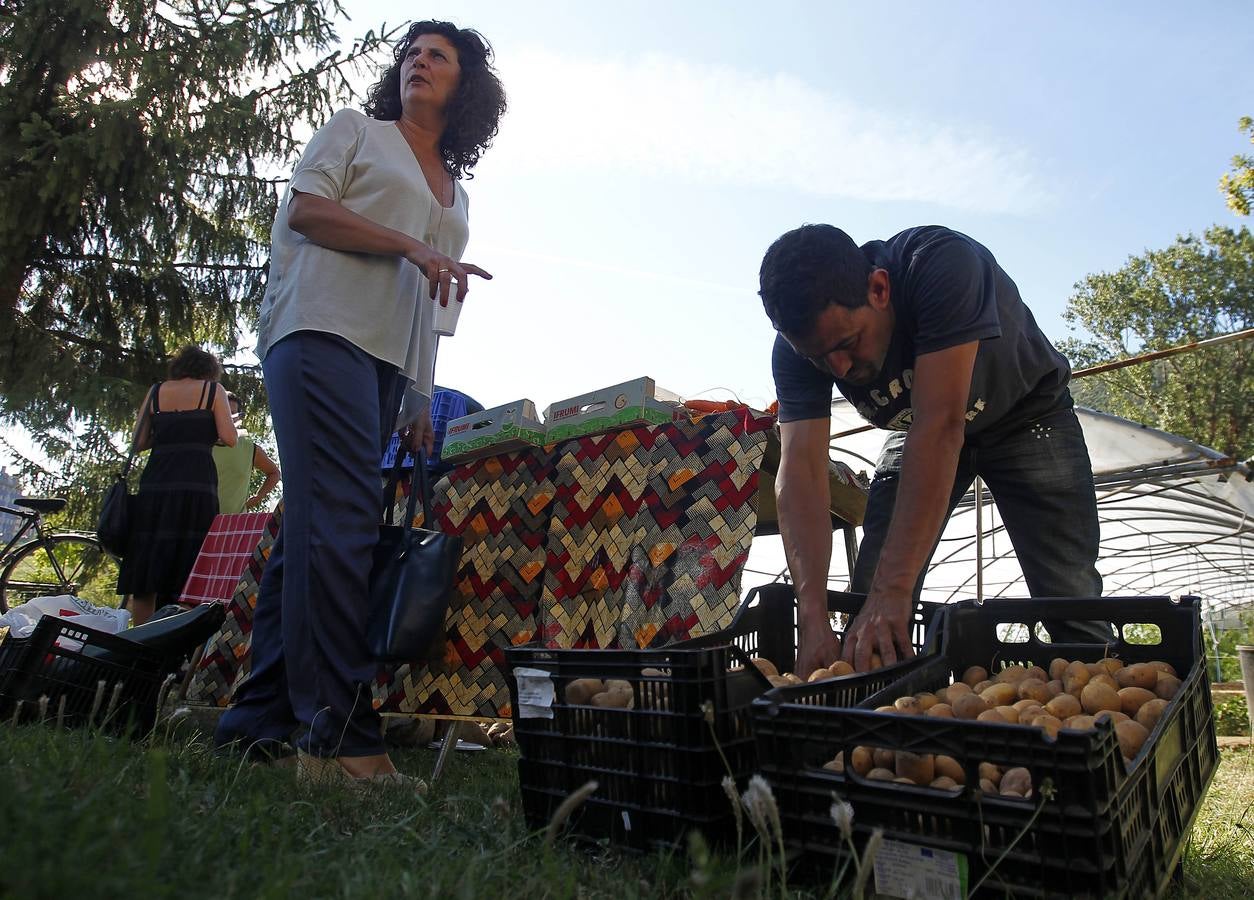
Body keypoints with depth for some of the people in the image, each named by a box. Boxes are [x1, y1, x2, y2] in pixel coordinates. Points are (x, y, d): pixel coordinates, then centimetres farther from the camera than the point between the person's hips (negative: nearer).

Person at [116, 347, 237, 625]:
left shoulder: (156, 391, 17)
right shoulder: (213, 390, 7)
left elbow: (139, 442, 14)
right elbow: (229, 439, -2)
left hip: (154, 484, 4)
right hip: (195, 486, -3)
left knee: (146, 568, 8)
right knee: (188, 575, -2)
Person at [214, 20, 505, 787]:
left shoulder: (455, 193, 27)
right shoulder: (356, 130, 14)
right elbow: (305, 210, 1)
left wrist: (421, 396, 14)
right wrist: (413, 247, -9)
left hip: (388, 362, 6)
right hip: (324, 329, -6)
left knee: (312, 533, 1)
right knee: (340, 524, -19)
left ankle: (258, 722, 5)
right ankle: (342, 737, -21)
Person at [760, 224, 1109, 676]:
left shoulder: (944, 264, -39)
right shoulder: (800, 342, -25)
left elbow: (942, 425, -46)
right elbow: (800, 469, -33)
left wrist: (893, 591, -51)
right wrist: (813, 618, -45)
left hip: (1025, 415, -3)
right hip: (919, 429, 3)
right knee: (869, 606, -5)